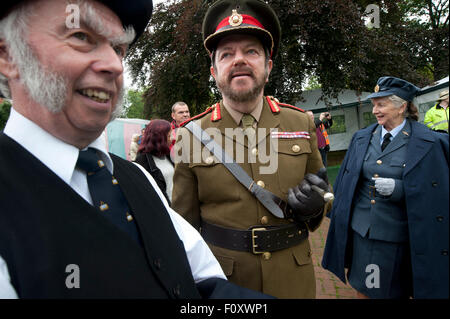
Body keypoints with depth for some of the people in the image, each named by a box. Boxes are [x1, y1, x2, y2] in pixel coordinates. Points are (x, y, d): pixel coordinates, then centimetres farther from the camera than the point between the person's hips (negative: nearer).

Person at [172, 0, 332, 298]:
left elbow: (320, 196, 8)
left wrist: (313, 206, -15)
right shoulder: (192, 135, -10)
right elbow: (185, 222, -2)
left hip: (293, 278, 3)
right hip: (220, 277, -1)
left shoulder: (302, 123, -4)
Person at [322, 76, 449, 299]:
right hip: (360, 230, 4)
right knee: (362, 288, 17)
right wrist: (341, 219, 11)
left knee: (393, 291, 14)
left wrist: (398, 188, -23)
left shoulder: (428, 144, -8)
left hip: (397, 237, -3)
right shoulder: (361, 138, 4)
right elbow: (346, 184, 10)